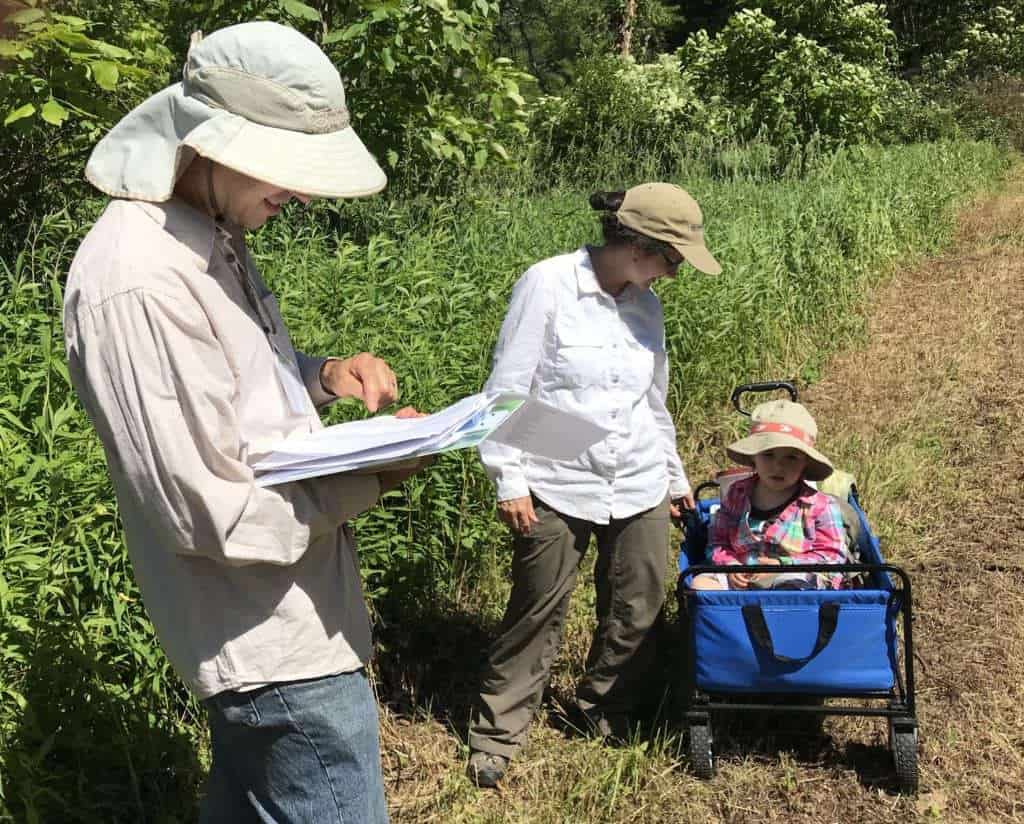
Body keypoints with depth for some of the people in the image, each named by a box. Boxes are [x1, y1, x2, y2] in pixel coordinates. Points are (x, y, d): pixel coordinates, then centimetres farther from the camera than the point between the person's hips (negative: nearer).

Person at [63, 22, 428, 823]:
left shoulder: (213, 236, 5)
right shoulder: (139, 281, -25)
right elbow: (211, 512, -25)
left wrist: (323, 377, -1)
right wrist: (373, 472, -15)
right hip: (284, 642, -10)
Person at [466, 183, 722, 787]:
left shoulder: (646, 304, 6)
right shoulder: (548, 284, -11)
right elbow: (507, 388, -8)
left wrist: (676, 477, 25)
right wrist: (509, 480, -10)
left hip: (639, 488, 5)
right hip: (556, 487, -5)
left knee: (638, 611, 9)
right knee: (538, 612, 2)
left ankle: (608, 713, 31)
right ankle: (499, 732, 18)